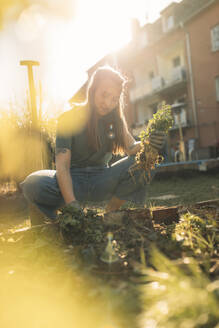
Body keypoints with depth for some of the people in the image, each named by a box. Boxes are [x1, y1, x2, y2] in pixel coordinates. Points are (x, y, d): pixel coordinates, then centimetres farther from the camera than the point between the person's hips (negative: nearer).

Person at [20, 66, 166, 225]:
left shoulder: (115, 119, 5)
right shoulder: (70, 118, -9)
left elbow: (131, 148, -8)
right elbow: (62, 165, -19)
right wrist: (72, 205, -34)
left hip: (101, 182, 4)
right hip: (73, 180, -3)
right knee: (33, 184, -34)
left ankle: (110, 214, -9)